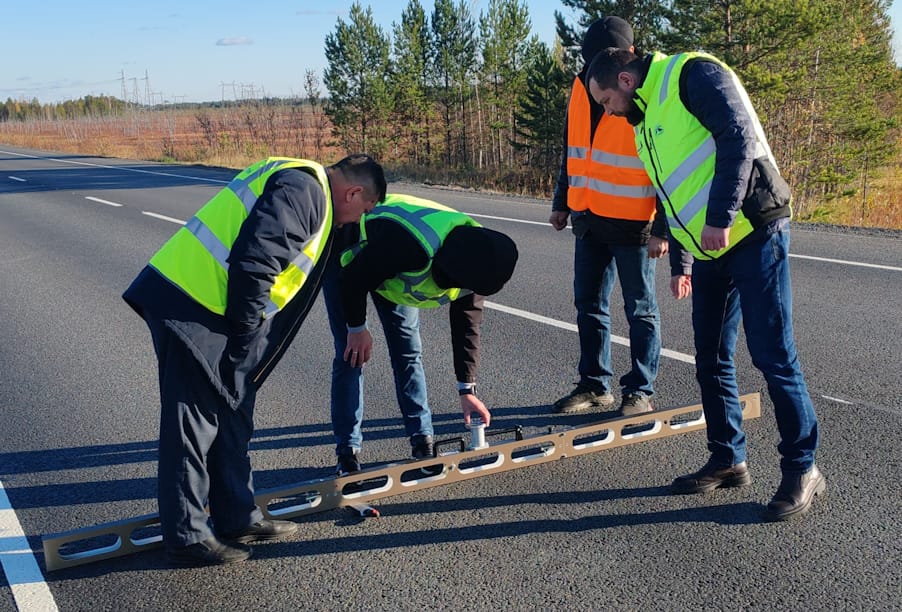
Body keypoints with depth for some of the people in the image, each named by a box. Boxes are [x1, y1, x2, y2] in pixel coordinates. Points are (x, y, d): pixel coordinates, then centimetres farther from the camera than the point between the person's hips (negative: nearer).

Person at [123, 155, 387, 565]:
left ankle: (237, 519, 28)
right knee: (193, 424, -1)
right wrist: (245, 330, -13)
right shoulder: (303, 190, -13)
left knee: (233, 417, 16)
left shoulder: (304, 189, 21)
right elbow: (253, 260, -24)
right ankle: (187, 538, 12)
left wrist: (246, 330, 19)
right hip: (190, 310, -11)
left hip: (201, 303, 11)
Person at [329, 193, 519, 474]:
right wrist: (357, 327, -14)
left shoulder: (473, 260, -22)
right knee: (352, 354, -9)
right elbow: (353, 281, -30)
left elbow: (467, 323, -10)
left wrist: (467, 389, -7)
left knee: (409, 351, 1)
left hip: (393, 271, 6)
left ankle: (422, 440, 9)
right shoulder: (410, 247, -46)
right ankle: (348, 451, 0)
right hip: (349, 261, -6)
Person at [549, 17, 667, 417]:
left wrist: (662, 229, -15)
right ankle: (594, 385, 25)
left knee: (640, 310, 5)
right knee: (589, 305, 12)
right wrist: (562, 203, 18)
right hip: (588, 220, 7)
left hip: (632, 225, -7)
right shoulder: (582, 87, 6)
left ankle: (640, 391, 16)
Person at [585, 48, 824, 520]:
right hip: (709, 251, 9)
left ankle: (802, 469, 8)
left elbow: (739, 137, -20)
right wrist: (680, 263, 26)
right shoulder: (646, 118, 20)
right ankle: (728, 461, 24)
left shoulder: (691, 74, -7)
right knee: (711, 360, 11)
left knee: (772, 355, -4)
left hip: (754, 234, -9)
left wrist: (720, 217, -24)